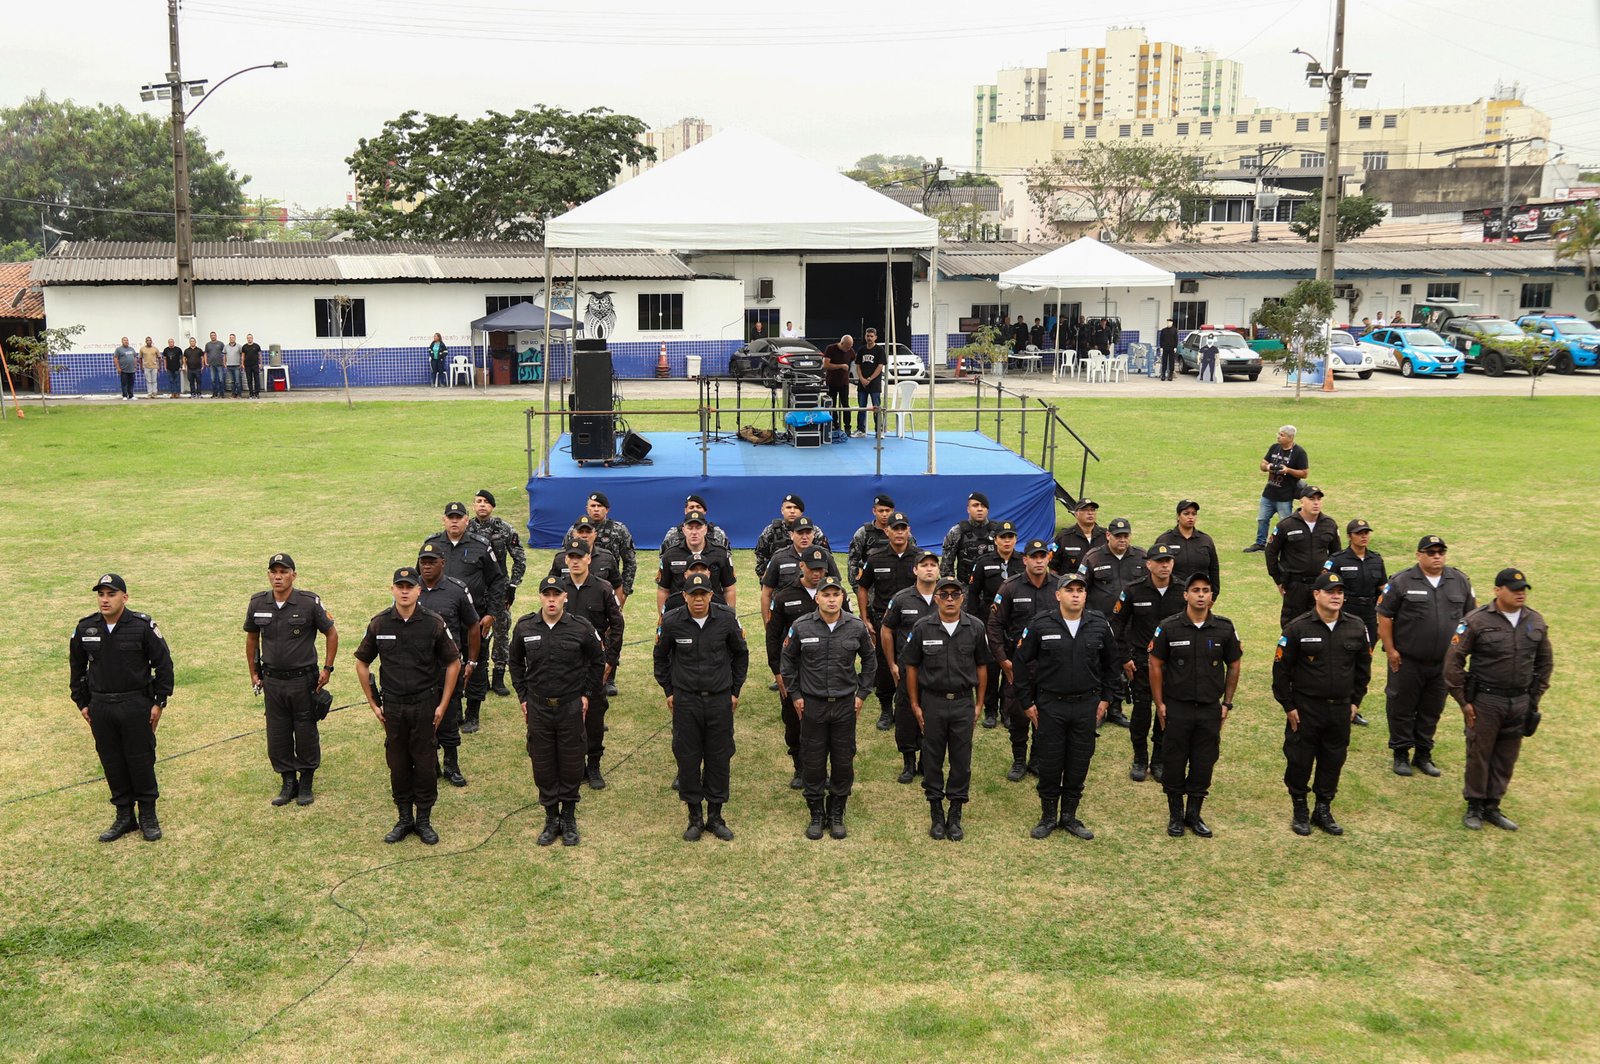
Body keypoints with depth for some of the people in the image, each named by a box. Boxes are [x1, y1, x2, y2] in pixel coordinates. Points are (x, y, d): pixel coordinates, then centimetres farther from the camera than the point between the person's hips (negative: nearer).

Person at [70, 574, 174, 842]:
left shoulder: (143, 626, -10)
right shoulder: (85, 628, 1)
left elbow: (163, 664, -4)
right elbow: (77, 667, 14)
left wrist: (159, 702, -5)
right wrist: (82, 703, 11)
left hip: (136, 706, -3)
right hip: (100, 708, 4)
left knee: (141, 761, 3)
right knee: (112, 764, 9)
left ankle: (148, 816, 17)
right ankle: (124, 816, 22)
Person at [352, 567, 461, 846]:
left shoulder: (434, 623, -7)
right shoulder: (379, 624, -2)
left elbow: (453, 663, 1)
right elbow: (362, 663, 9)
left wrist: (443, 704, -2)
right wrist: (373, 703, 6)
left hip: (425, 705, -1)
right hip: (393, 706, 2)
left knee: (425, 764, 4)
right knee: (397, 764, 9)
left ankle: (424, 820, 17)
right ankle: (404, 818, 22)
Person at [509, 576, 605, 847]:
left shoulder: (581, 628, -8)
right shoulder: (525, 628, -2)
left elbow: (598, 661, 7)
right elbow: (516, 663, 14)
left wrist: (586, 693, 4)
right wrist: (522, 695, 9)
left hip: (571, 707, -1)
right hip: (538, 708, 2)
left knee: (571, 764, 6)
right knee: (543, 765, 8)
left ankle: (569, 818, 22)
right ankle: (551, 818, 22)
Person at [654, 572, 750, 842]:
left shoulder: (727, 619, -8)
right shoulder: (672, 621, -8)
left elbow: (741, 654, 8)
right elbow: (661, 656, 9)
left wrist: (735, 690, 9)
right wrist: (668, 691, 9)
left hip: (720, 699, 0)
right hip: (685, 699, 0)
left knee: (719, 758, 6)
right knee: (687, 759, 4)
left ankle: (715, 816, 19)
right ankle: (695, 817, 18)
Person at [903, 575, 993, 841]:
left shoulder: (975, 627, -3)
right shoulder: (922, 628, -6)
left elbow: (981, 666, 6)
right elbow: (911, 667, 2)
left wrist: (979, 704, 5)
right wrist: (915, 705, 1)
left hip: (964, 702, 1)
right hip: (932, 702, -1)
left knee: (961, 760, 6)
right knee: (932, 759, 7)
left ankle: (955, 815, 19)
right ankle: (936, 813, 21)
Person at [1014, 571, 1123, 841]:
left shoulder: (1100, 626, -1)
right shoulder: (1041, 625, -7)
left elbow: (1112, 663, 12)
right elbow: (1023, 663, 0)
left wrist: (1106, 698, 9)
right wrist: (1028, 702, 0)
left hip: (1087, 706, 2)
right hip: (1050, 705, -2)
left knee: (1079, 763, 9)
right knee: (1050, 763, 5)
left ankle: (1070, 816, 24)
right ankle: (1048, 816, 21)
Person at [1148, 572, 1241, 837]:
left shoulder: (1224, 628, -2)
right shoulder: (1169, 627, -7)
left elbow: (1233, 666, 9)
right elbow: (1156, 665, 0)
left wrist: (1227, 703, 7)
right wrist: (1159, 704, -2)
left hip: (1210, 709, 2)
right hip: (1177, 708, -2)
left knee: (1204, 764, 8)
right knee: (1175, 763, 6)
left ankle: (1194, 814, 23)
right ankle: (1175, 815, 21)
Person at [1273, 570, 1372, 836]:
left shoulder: (1355, 628, 1)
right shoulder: (1298, 628, -11)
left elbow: (1363, 667, 13)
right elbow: (1281, 669, -7)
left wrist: (1355, 701, 11)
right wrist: (1288, 706, -6)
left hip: (1341, 709, 4)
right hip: (1305, 708, -3)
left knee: (1333, 761, 11)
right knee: (1299, 760, 4)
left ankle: (1324, 811, 27)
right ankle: (1300, 811, 22)